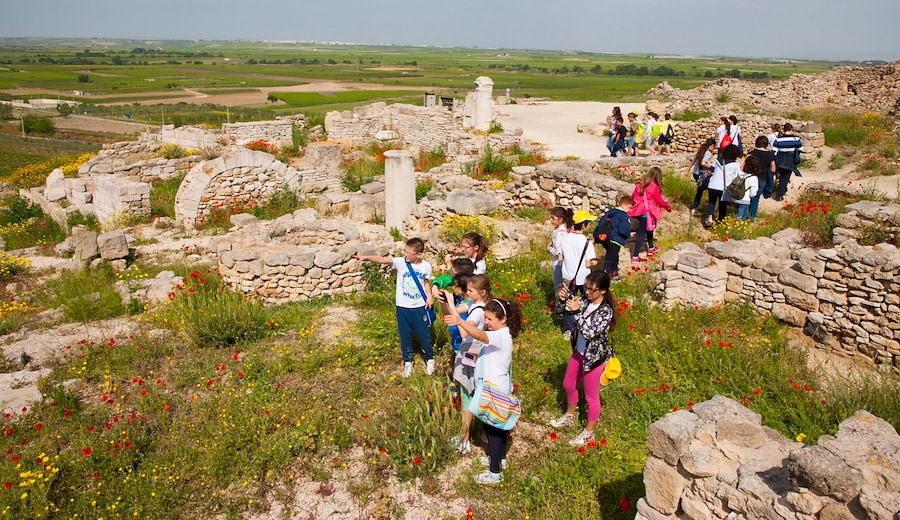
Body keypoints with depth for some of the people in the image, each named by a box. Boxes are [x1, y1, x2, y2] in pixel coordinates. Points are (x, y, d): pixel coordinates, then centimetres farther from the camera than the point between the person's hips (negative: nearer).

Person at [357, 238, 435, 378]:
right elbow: (383, 260, -26)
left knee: (423, 334, 12)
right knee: (405, 335, 13)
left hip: (419, 307, 0)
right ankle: (408, 361, 33)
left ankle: (430, 358, 35)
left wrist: (429, 296, -6)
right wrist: (366, 257, -40)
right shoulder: (400, 262, -12)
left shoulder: (426, 266, -8)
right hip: (403, 307, 1)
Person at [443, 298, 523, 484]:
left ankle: (495, 472, 14)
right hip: (499, 389, 10)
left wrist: (460, 322, -61)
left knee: (491, 428, 2)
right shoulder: (499, 333, 4)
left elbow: (479, 336, -48)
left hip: (495, 391, -10)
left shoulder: (501, 336, -29)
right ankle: (500, 458, 43)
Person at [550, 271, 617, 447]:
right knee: (568, 384, 25)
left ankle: (588, 432, 31)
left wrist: (577, 311, -36)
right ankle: (569, 416, 50)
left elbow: (589, 333, -34)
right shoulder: (585, 301, -8)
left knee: (591, 396, 11)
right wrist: (564, 299, -19)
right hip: (579, 352, 7)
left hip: (594, 357, -7)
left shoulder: (606, 311, -26)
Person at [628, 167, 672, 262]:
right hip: (647, 212, -7)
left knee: (649, 228, 28)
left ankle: (651, 248, 45)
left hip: (638, 211, 7)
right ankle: (635, 257, -2)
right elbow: (659, 200, -10)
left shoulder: (640, 183, 3)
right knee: (641, 233, -3)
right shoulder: (654, 186, -15)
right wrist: (668, 207, 7)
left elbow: (633, 196, 10)